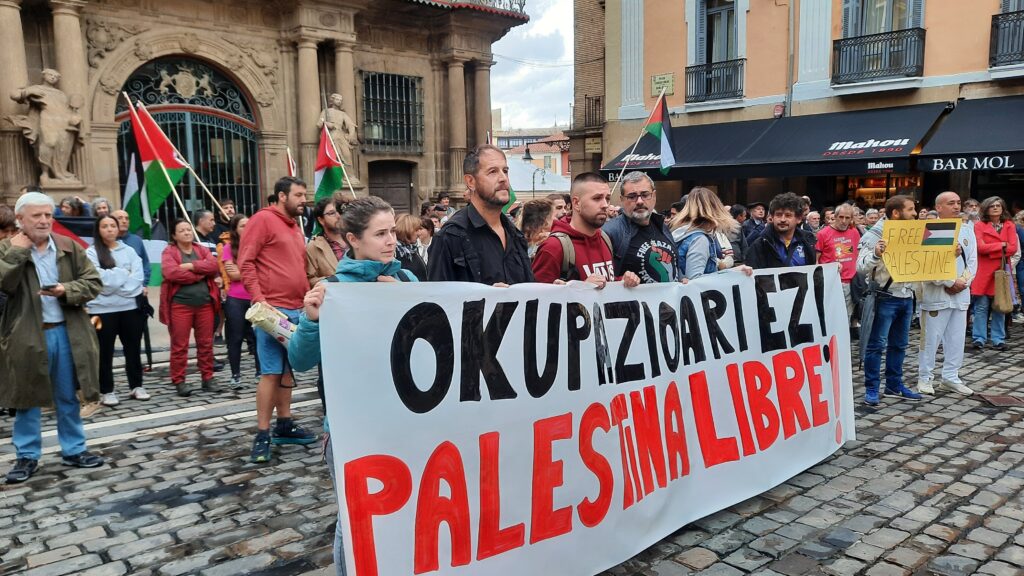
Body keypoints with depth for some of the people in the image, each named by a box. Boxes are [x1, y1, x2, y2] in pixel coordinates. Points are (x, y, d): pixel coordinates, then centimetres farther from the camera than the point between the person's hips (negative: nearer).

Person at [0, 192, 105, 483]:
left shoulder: (69, 246, 4)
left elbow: (94, 281, 1)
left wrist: (67, 291, -15)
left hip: (67, 332, 2)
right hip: (28, 335, -2)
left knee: (68, 397, 13)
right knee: (29, 398, 9)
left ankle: (74, 450, 25)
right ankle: (27, 456, 23)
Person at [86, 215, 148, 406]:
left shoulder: (129, 250, 10)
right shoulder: (92, 252, 1)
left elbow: (138, 277, -1)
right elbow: (99, 278, -13)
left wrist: (114, 279, -11)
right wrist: (124, 274, -6)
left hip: (130, 306, 3)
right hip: (103, 309, -3)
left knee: (133, 348, 9)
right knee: (105, 351, 4)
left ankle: (136, 386, 20)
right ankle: (106, 391, 13)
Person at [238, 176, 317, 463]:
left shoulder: (295, 226, 19)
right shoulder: (262, 219, -6)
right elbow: (245, 262, -12)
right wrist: (258, 299, -19)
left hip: (296, 310, 8)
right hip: (272, 309, -8)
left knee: (288, 370, 13)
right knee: (271, 372, -7)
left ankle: (285, 425, 23)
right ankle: (262, 435, 0)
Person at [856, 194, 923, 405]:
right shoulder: (874, 235, -12)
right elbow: (861, 267, -17)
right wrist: (875, 254, -37)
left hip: (906, 296, 7)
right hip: (885, 297, -7)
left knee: (899, 344, 14)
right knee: (877, 344, -2)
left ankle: (894, 385, 25)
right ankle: (871, 389, 5)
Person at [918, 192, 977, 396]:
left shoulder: (967, 230, 12)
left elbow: (972, 260, 10)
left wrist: (963, 282, -6)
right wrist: (950, 283, -15)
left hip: (961, 294, 6)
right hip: (936, 294, -6)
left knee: (957, 338, 10)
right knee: (931, 338, -1)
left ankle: (950, 377, 22)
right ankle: (924, 378, 11)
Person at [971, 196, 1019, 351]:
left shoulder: (1009, 226, 10)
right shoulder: (979, 225, 1)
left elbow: (1013, 248, -1)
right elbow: (981, 247, -10)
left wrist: (991, 252, -11)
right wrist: (1003, 245, -6)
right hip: (983, 271, -3)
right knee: (981, 307, -3)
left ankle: (999, 339, 11)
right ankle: (979, 338, 3)